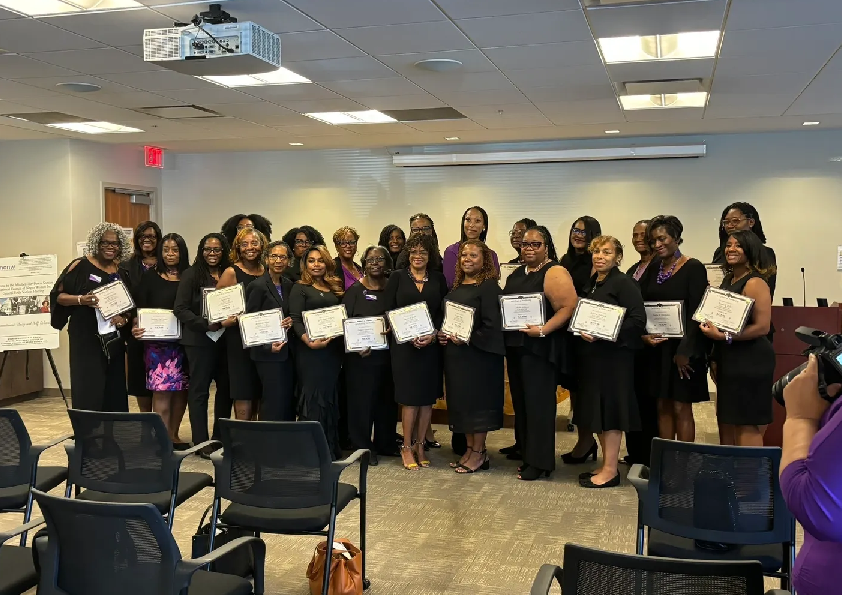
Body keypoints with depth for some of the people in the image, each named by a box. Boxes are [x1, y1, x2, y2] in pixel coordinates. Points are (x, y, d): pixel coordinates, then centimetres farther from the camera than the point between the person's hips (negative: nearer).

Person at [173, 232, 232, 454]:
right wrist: (205, 325, -17)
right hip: (199, 340, -4)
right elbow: (180, 309, -8)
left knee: (226, 387, 10)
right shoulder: (191, 275, -3)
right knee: (199, 390, 1)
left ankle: (221, 437, 23)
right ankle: (201, 442, 6)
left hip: (225, 339, 5)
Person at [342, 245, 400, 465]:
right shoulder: (355, 290, 0)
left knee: (387, 399, 10)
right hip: (361, 355, -3)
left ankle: (385, 443, 25)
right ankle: (363, 447, 10)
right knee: (361, 399, -1)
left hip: (388, 354, 4)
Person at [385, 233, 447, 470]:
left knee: (428, 397, 5)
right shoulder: (397, 278, 3)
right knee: (410, 398, -3)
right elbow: (389, 311, -1)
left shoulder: (438, 279, 8)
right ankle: (407, 448, 9)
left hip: (431, 345, 2)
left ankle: (420, 446, 17)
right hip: (404, 345, -2)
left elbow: (444, 312, 6)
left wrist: (433, 334, -11)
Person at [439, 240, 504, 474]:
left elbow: (492, 324, -17)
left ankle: (479, 452, 10)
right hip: (455, 355, 8)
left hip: (479, 354, -8)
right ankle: (470, 448, 21)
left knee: (477, 399, 0)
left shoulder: (488, 286, -10)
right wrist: (441, 334, 2)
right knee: (461, 401, 11)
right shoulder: (456, 287, 13)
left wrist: (467, 340, -21)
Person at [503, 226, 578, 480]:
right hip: (515, 346, 8)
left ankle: (539, 461, 5)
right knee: (520, 401, 11)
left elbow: (568, 308, -18)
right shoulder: (517, 274, 16)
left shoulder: (555, 273, -9)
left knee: (538, 402, -4)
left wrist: (543, 330, -25)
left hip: (540, 348, -8)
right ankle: (525, 452, 21)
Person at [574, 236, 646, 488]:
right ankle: (605, 464, 21)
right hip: (591, 355, 8)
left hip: (613, 355, -8)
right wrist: (583, 331, 0)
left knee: (610, 409, -4)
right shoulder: (593, 284, 15)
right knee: (596, 409, 11)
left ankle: (610, 470, 2)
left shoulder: (624, 283, -10)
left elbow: (637, 320, -18)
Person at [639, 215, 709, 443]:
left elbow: (696, 313, -13)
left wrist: (684, 351, -18)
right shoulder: (653, 269, 9)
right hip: (656, 348, 6)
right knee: (662, 407, 9)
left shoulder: (694, 268, -8)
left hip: (682, 349, -6)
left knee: (681, 409, -3)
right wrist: (644, 335, -9)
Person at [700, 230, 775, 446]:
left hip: (750, 363, -9)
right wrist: (715, 358, 14)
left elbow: (762, 326, -21)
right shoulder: (728, 280, 13)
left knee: (748, 427, -3)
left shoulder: (755, 283, -14)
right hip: (729, 361, 9)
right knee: (727, 424, 13)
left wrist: (723, 336, -21)